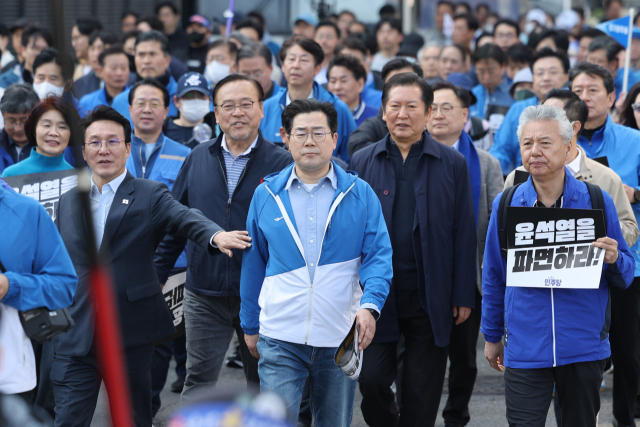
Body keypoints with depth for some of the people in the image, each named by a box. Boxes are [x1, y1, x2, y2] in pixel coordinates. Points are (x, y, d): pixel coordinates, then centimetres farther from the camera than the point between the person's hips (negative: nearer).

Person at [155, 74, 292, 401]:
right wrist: (156, 275, 7)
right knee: (198, 382, 3)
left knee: (263, 384, 12)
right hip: (204, 296, 2)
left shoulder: (281, 163, -5)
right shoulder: (198, 159, 6)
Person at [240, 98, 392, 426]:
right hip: (280, 340, 0)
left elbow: (378, 255, -3)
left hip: (340, 340, 1)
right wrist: (250, 325, 14)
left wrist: (370, 305, -21)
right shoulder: (266, 195, 5)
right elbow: (254, 264, 12)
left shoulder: (360, 195, 2)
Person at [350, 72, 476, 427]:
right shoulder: (362, 162, 5)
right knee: (371, 378, -1)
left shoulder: (452, 164, 2)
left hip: (430, 297, -1)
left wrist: (463, 295, -2)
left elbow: (464, 233, 2)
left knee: (422, 394, 5)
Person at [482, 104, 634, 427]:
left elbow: (626, 277, 6)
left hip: (585, 348, 0)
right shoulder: (506, 205, 1)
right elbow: (494, 277, 11)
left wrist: (614, 260, -17)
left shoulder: (597, 202, -1)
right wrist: (492, 336, 15)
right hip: (525, 349, 0)